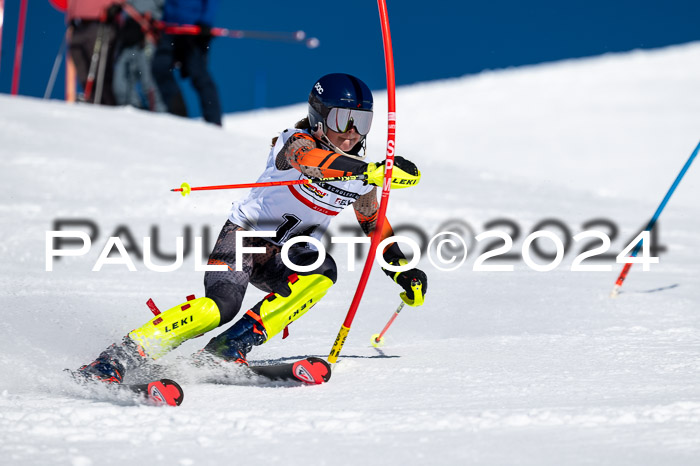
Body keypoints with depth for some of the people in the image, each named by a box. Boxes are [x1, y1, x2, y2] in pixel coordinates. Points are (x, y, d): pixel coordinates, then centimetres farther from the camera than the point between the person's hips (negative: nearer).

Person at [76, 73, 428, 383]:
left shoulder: (360, 173, 4)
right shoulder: (297, 142, -15)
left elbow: (374, 220, 23)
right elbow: (310, 160, -40)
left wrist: (402, 270, 14)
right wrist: (374, 171, -53)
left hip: (285, 256, 6)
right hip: (244, 234, -6)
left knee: (322, 271, -28)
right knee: (222, 303, -31)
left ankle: (229, 348, -31)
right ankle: (118, 358, -29)